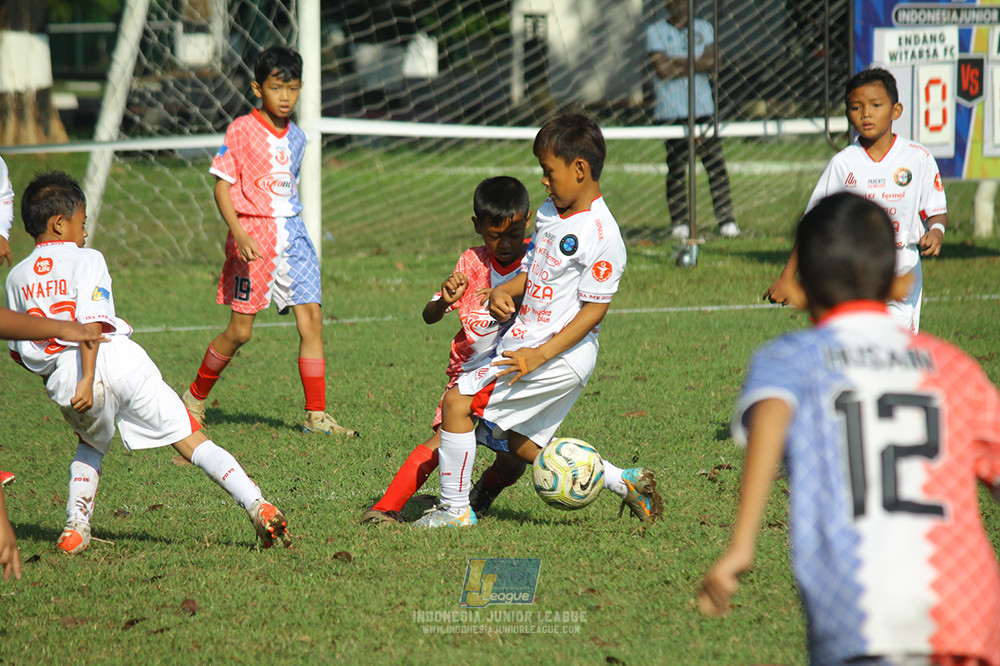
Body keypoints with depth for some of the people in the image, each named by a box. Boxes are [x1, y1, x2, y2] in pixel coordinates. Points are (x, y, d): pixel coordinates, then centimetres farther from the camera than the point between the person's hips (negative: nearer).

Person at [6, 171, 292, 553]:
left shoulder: (16, 278, 17)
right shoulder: (85, 260, 4)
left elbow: (19, 349, 20)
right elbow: (91, 323, -11)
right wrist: (88, 379, -18)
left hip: (61, 378, 4)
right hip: (117, 361, -4)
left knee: (90, 446, 34)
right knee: (191, 441, -3)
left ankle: (76, 527, 18)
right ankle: (257, 506, -16)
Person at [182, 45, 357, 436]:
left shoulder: (295, 137, 11)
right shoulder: (242, 131, -7)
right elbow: (222, 185, -9)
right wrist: (238, 233, -20)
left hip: (291, 230, 5)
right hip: (254, 233, -5)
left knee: (311, 319, -5)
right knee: (240, 331, -1)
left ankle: (316, 416, -3)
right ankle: (195, 397, 21)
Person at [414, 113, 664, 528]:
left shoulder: (601, 236, -18)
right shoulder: (550, 212, 10)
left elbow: (594, 309, -19)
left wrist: (540, 356, -24)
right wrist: (503, 292, -3)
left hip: (560, 355, -10)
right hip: (528, 343, 10)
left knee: (457, 402, -11)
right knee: (523, 446, 15)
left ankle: (456, 509, -1)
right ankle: (623, 482, 20)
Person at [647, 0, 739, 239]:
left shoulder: (704, 28, 14)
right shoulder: (656, 31, 5)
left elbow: (712, 62, 0)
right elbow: (662, 70, -7)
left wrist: (680, 62, -9)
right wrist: (697, 65, -4)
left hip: (704, 106, 3)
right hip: (671, 111, -2)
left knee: (716, 164, -3)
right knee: (676, 167, -6)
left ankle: (726, 219, 0)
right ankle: (679, 223, 0)